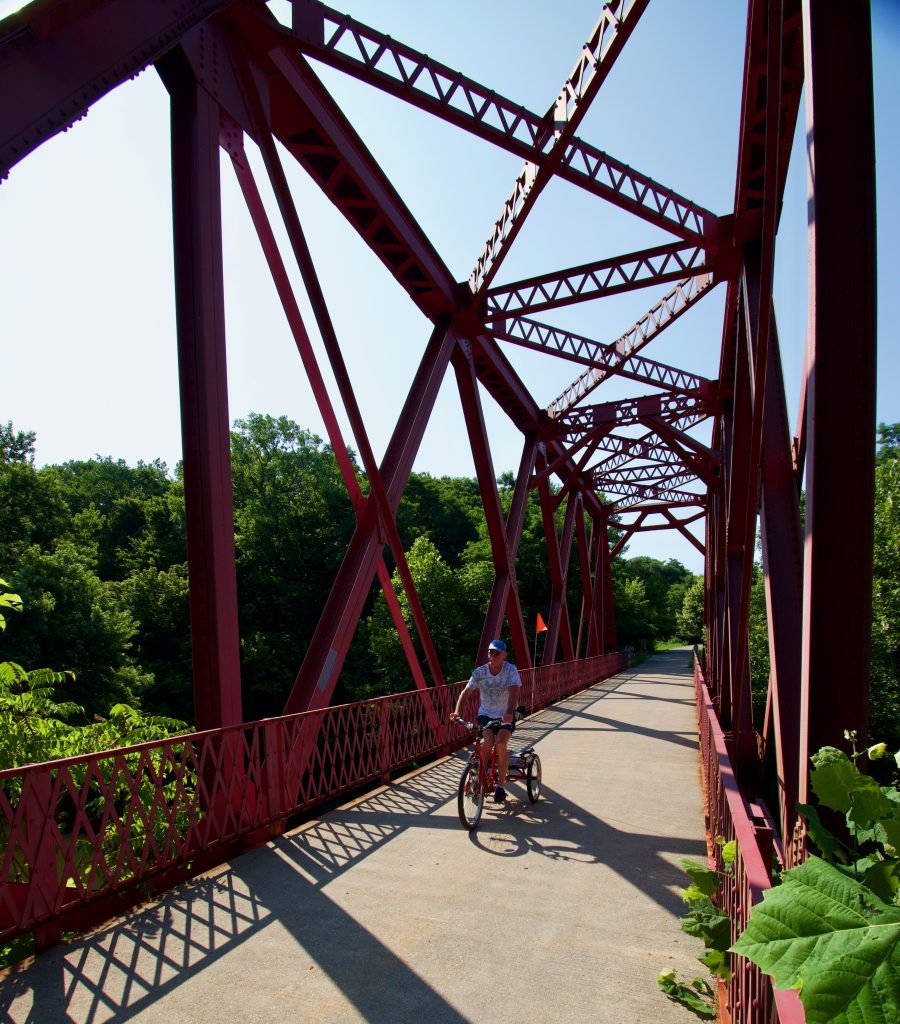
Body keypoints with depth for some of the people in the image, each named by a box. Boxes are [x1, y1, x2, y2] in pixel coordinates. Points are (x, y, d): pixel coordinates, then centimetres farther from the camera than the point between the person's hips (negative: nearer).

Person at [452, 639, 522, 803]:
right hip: (485, 715, 1)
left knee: (501, 743, -27)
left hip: (505, 716, -1)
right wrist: (457, 711, -29)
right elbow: (465, 691, -13)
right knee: (488, 742, -25)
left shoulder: (510, 670, -15)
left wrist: (509, 713, -45)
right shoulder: (480, 672, -10)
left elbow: (514, 692, -28)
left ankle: (500, 786, -12)